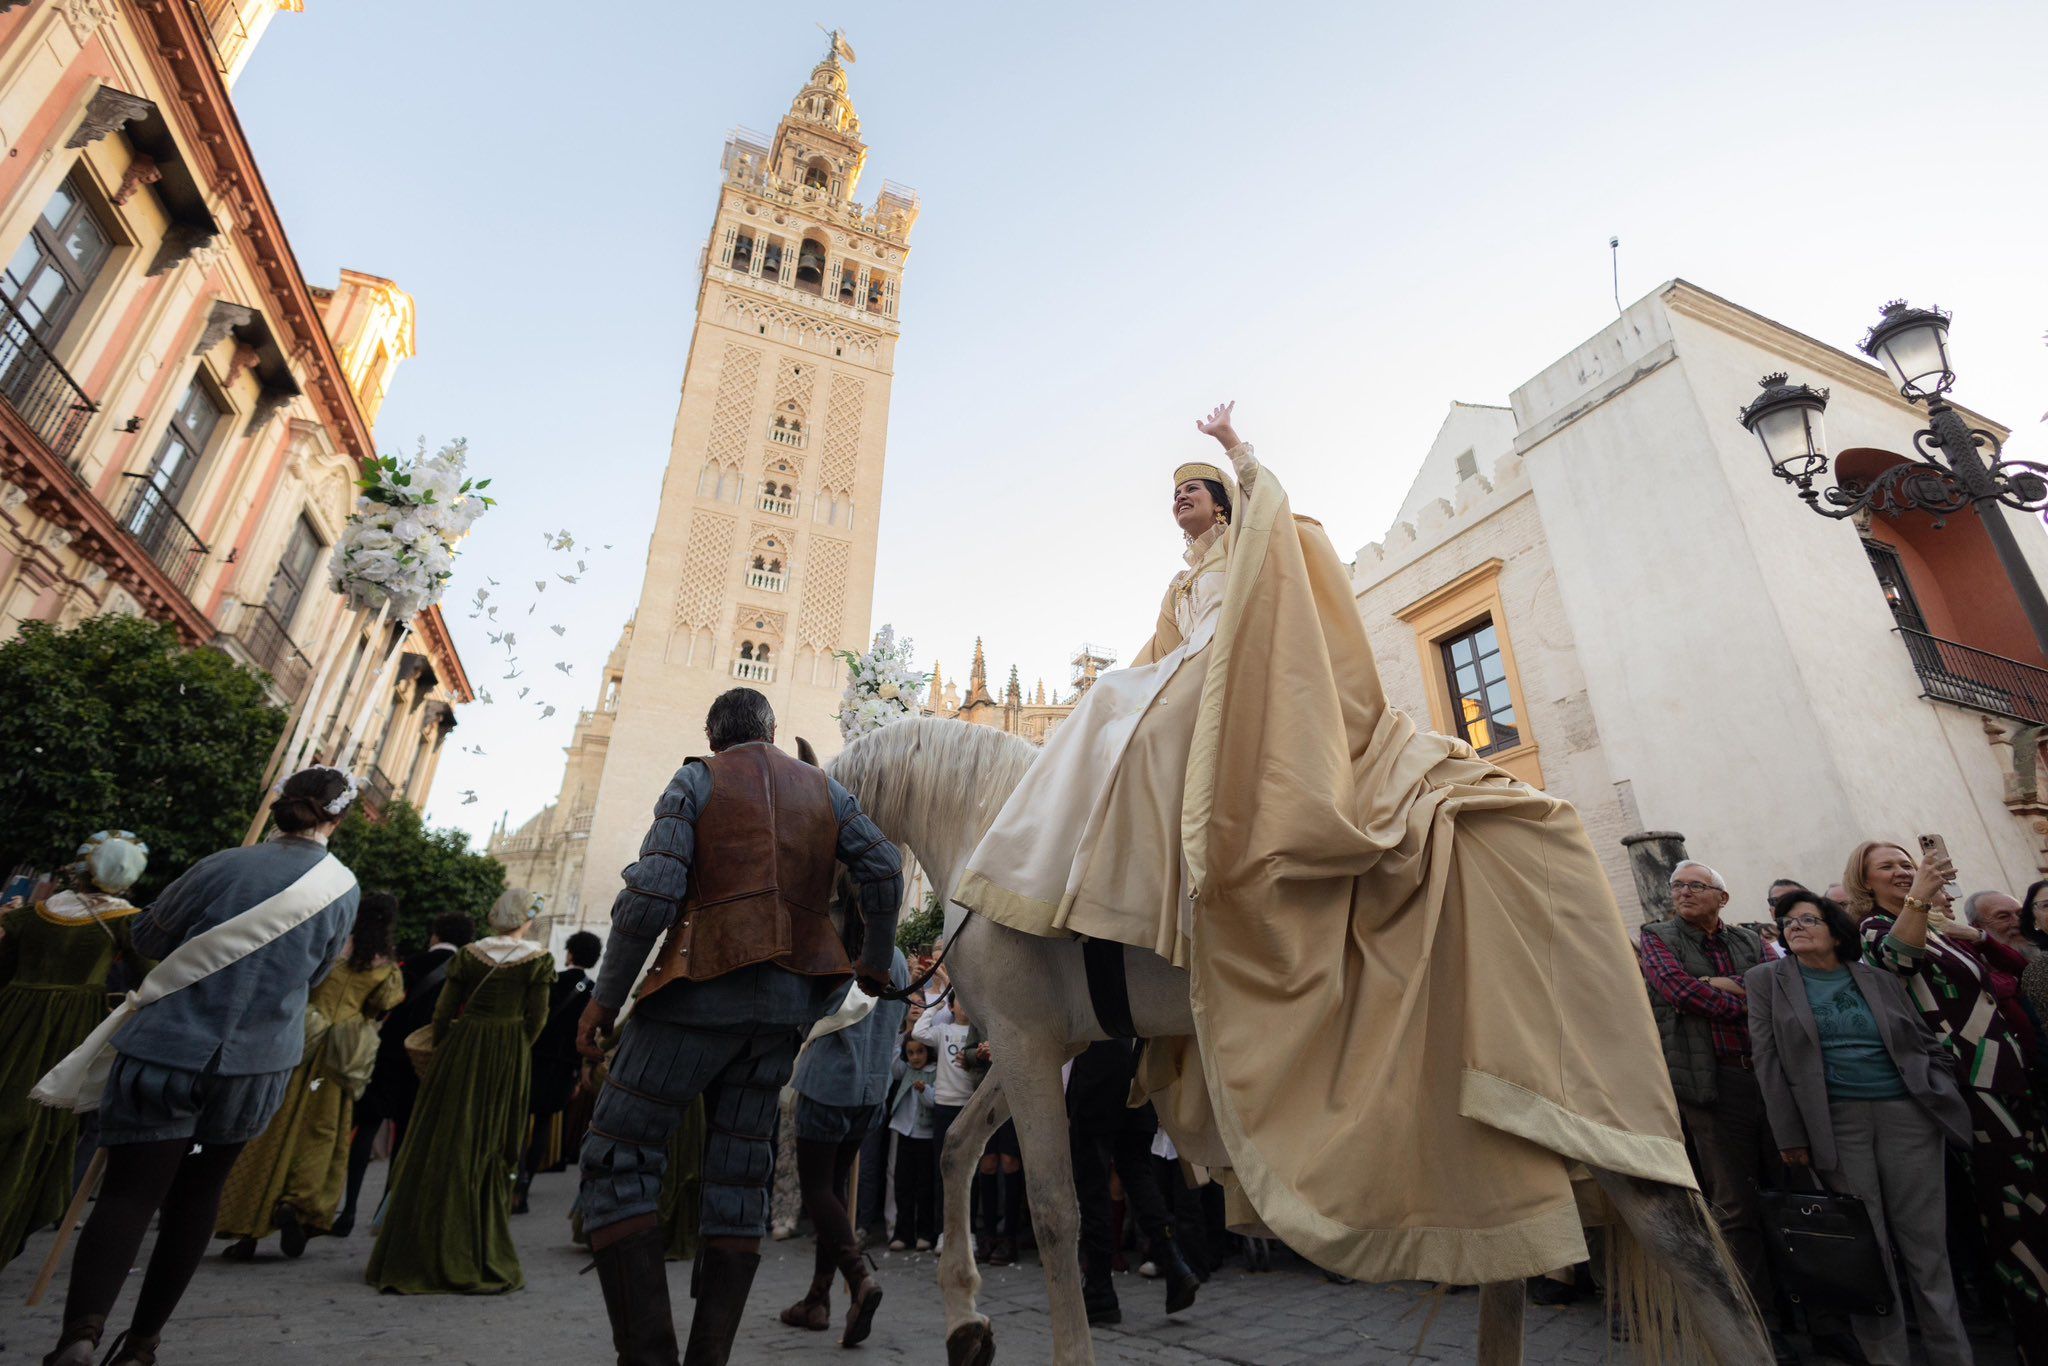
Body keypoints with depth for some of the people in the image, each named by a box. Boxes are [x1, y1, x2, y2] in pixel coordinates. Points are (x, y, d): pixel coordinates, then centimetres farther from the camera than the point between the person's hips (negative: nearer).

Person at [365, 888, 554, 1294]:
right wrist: (516, 1053, 7)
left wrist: (443, 1051, 14)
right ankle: (482, 1257, 15)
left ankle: (418, 1250, 19)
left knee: (443, 1141, 11)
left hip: (461, 1050, 1)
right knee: (492, 1148, 8)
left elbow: (443, 1012, 2)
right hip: (509, 1059, -1)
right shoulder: (539, 959, -4)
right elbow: (537, 1017, -6)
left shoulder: (469, 954, 1)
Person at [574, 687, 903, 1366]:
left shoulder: (696, 781, 2)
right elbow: (883, 867, 2)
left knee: (617, 1158, 5)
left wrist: (606, 996, 0)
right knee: (740, 1171, 13)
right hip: (791, 998, 5)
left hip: (705, 986, -5)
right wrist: (876, 960, 15)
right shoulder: (825, 789, 13)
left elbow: (651, 895, -10)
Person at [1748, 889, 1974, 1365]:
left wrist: (1944, 1098, 1)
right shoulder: (1767, 980, 3)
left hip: (1907, 1113, 2)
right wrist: (1790, 1134, -5)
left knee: (1926, 1244, 5)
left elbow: (1928, 1043, 14)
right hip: (1835, 1123, -2)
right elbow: (1768, 1060, -1)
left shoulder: (1879, 979, 10)